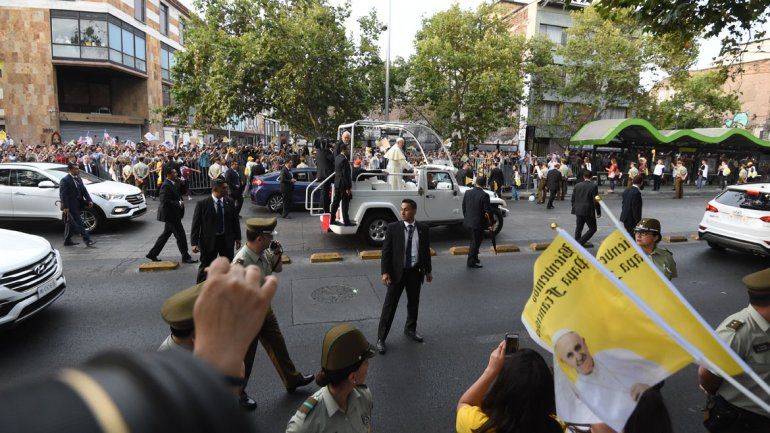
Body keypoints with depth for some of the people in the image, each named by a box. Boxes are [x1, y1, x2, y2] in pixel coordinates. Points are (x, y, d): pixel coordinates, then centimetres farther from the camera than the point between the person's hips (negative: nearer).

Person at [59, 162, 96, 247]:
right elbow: (63, 194, -17)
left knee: (71, 223, 17)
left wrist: (89, 200, 0)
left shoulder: (78, 179, 12)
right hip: (70, 206, -9)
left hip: (77, 205, 9)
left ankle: (67, 241, 27)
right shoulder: (65, 180, -13)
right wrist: (65, 207, -21)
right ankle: (87, 240, -10)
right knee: (78, 223, -9)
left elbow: (83, 190, 13)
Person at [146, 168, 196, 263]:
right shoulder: (166, 185, -19)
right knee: (180, 235, -3)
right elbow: (164, 201, -24)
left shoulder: (173, 184, 9)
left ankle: (152, 254, 29)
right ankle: (185, 257, 7)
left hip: (173, 214, 10)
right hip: (170, 214, -10)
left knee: (166, 234, 19)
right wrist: (178, 203, -21)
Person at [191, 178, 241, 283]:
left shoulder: (229, 203, -1)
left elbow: (235, 221, 8)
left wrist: (237, 238, 8)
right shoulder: (202, 204, -10)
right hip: (209, 241, -3)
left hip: (227, 240, 3)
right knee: (205, 267, 9)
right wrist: (194, 243, -13)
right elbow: (196, 224, -9)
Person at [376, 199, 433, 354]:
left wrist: (428, 270, 13)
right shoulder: (393, 228, -8)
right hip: (397, 272, -3)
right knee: (389, 305, 1)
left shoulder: (423, 229, -1)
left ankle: (410, 329, 41)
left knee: (413, 303, 18)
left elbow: (426, 251, 9)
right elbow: (386, 251, -8)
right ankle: (381, 338, 13)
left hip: (415, 272, 3)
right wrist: (385, 272, -15)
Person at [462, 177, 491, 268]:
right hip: (478, 223, -6)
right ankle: (471, 262, 14)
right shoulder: (484, 195, -19)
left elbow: (463, 206, 7)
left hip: (468, 221, 6)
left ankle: (474, 258, 36)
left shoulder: (467, 192, -1)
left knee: (474, 241, 23)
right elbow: (488, 210, -16)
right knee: (475, 242, 6)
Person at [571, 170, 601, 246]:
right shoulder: (593, 186, -9)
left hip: (578, 211, 5)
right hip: (589, 211, -4)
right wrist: (598, 212, -3)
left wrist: (574, 210, 17)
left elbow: (573, 199, 7)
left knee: (578, 229, 15)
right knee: (593, 229, 8)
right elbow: (595, 200, -11)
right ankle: (580, 242, -6)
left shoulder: (577, 186, 3)